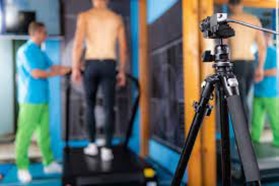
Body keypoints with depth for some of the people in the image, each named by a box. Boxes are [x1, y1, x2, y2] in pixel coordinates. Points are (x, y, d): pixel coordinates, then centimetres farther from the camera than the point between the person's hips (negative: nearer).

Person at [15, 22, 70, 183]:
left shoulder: (40, 52, 16)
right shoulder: (25, 51, -10)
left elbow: (53, 67, 12)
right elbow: (36, 73, -17)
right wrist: (58, 73, -7)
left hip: (43, 99, 8)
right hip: (30, 100, -8)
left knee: (44, 132, 11)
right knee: (25, 133, -1)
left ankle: (49, 163, 18)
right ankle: (22, 168, 8)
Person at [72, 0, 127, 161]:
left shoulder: (85, 16, 6)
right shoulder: (117, 18, 11)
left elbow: (78, 43, -6)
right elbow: (123, 48, 7)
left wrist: (75, 68, -2)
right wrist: (122, 71, 13)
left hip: (91, 64, 0)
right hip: (109, 64, 1)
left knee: (90, 106, 14)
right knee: (109, 108, 1)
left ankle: (92, 145, 18)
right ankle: (107, 149, 0)